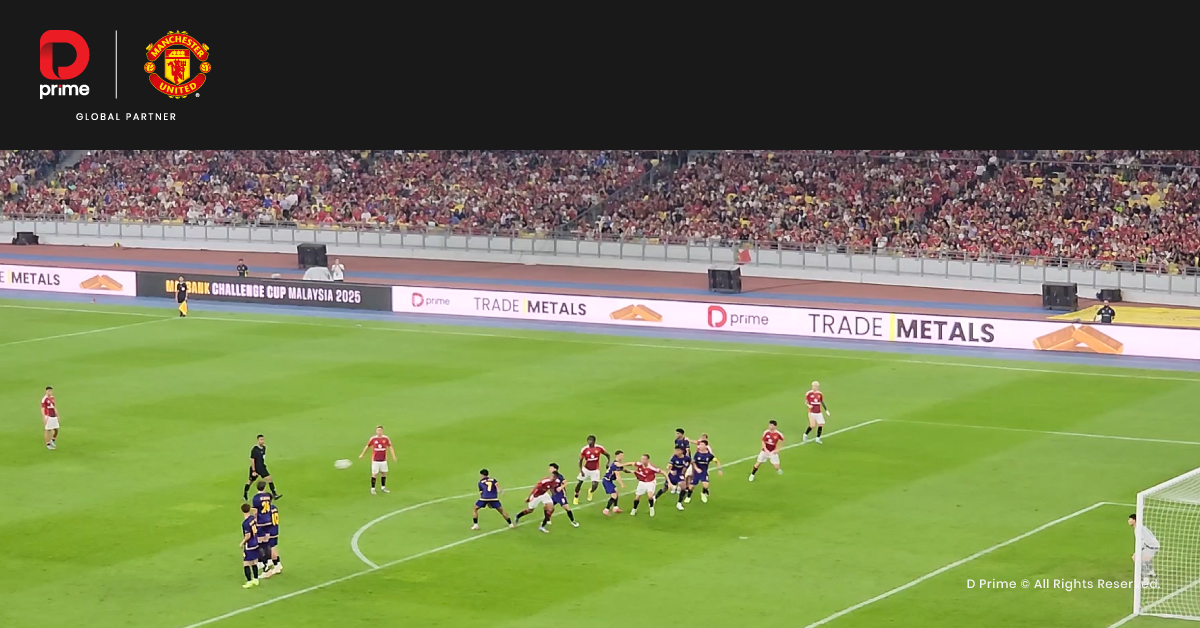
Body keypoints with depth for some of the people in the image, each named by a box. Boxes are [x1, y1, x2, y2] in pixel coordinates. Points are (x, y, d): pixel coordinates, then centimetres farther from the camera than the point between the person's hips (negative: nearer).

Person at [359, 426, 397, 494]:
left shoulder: (386, 438, -3)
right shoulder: (373, 439, -5)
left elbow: (390, 447, 1)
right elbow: (367, 446, 7)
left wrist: (393, 456, -8)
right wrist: (362, 455, 14)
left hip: (383, 460, 2)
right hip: (375, 460, -2)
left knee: (384, 473, 9)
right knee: (374, 474, -1)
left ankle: (383, 487, 23)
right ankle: (372, 489, 7)